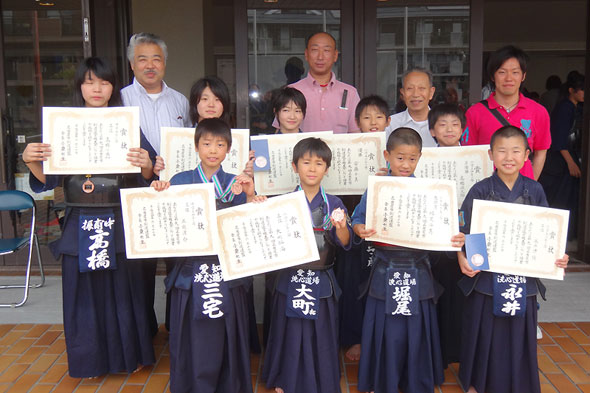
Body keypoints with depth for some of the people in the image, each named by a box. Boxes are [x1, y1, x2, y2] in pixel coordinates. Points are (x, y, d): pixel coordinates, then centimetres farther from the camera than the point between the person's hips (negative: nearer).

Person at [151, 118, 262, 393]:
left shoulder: (236, 184, 6)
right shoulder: (179, 181, 4)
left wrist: (250, 196, -15)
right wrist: (160, 194, -14)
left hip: (226, 270, 1)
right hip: (190, 270, 0)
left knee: (225, 337, 8)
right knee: (192, 338, 6)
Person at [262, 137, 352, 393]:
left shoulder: (334, 204, -1)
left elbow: (345, 243, -5)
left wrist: (340, 228, -25)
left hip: (321, 281, 0)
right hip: (290, 278, 0)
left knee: (320, 335, 10)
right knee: (290, 332, 10)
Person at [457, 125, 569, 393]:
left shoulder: (535, 191, 0)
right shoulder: (479, 191, -6)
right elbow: (463, 233, -6)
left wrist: (558, 258, -11)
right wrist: (462, 258, -21)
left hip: (523, 277, 2)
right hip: (485, 277, -1)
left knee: (517, 336, 11)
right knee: (484, 334, 10)